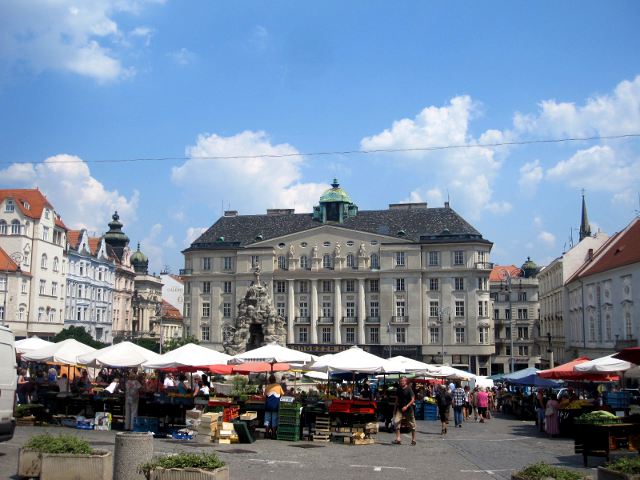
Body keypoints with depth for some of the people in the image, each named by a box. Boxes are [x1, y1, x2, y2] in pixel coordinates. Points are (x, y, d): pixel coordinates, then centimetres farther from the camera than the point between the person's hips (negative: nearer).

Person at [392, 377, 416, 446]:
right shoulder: (399, 389, 7)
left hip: (408, 409, -4)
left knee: (412, 425, 6)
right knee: (396, 422, -13)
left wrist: (406, 406, -24)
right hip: (400, 409, 4)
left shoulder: (409, 389, -10)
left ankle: (413, 440, 22)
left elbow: (412, 400, -13)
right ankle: (398, 439, -11)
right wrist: (395, 409, 16)